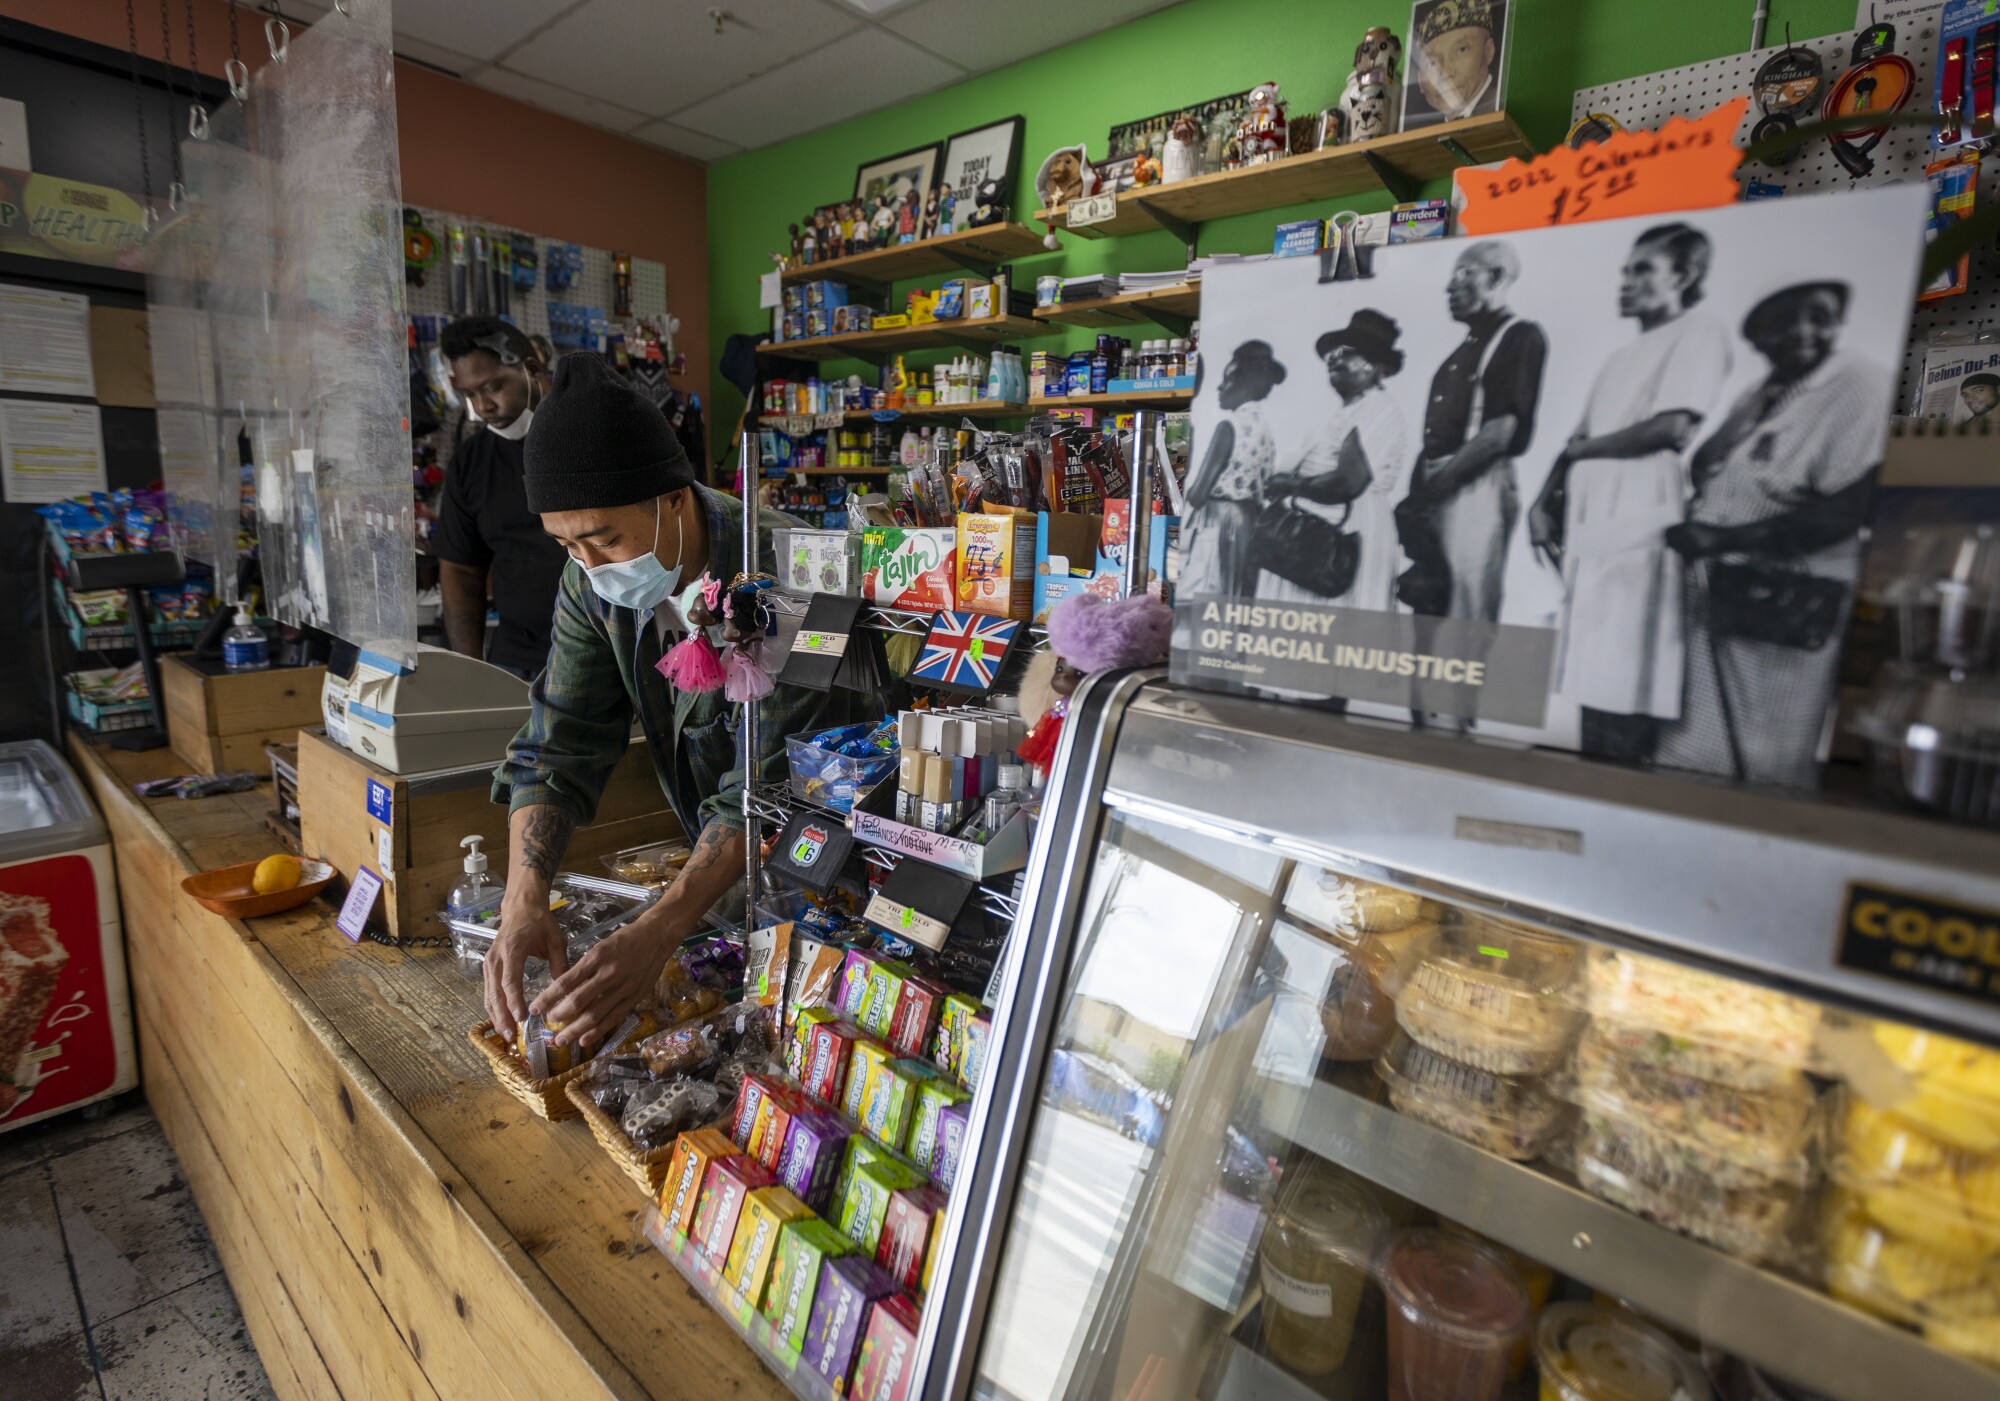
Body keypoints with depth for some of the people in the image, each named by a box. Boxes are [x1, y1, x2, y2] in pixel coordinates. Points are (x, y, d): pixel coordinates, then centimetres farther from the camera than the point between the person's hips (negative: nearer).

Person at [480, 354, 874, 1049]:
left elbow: (766, 786, -34)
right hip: (710, 860, 5)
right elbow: (557, 747, -11)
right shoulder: (594, 583, -9)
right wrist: (524, 898, -27)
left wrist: (657, 934, -42)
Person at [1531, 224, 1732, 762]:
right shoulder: (1621, 357, 26)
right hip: (1591, 527, 7)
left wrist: (1581, 448, 1)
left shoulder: (1699, 331, 3)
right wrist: (1544, 503, 3)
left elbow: (1674, 427, -11)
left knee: (1626, 682, -10)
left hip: (1640, 528, -7)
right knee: (1595, 673, 5)